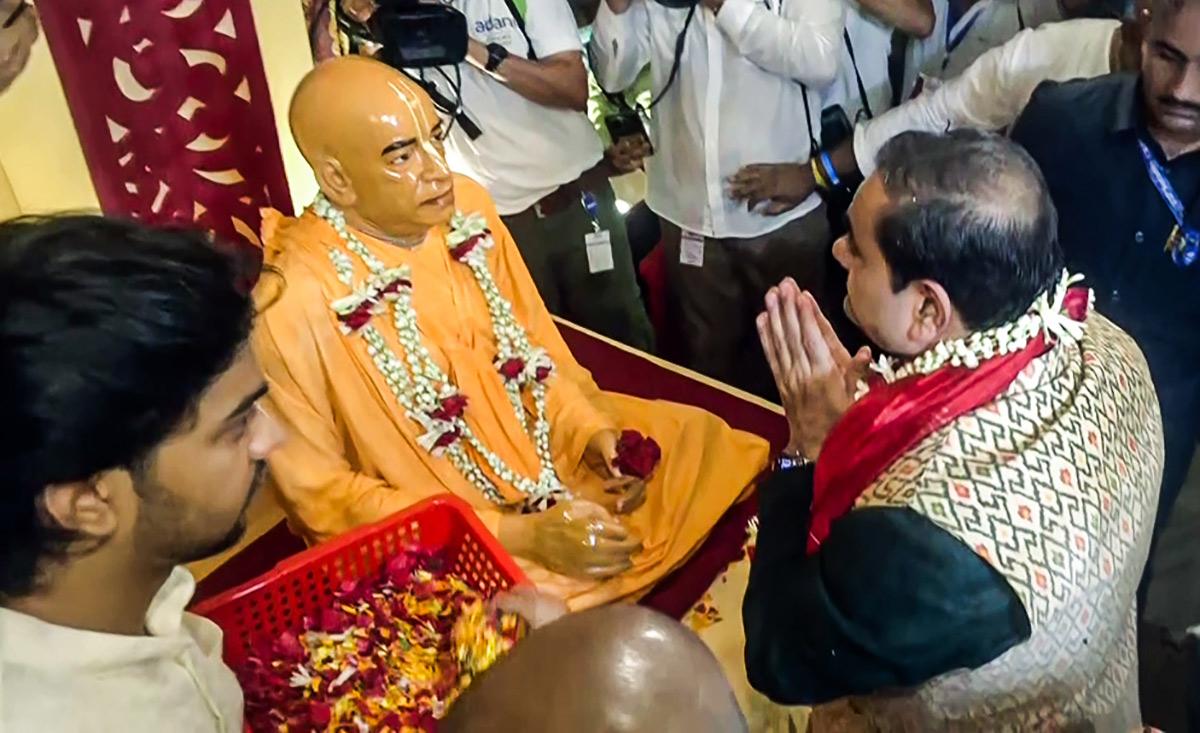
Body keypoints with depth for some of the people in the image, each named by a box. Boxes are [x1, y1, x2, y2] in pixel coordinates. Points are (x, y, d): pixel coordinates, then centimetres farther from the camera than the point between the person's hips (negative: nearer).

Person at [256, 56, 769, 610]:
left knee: (705, 446, 6)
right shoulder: (293, 305, -25)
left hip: (546, 452, 7)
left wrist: (590, 430, -10)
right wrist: (516, 535, -23)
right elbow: (326, 501, -18)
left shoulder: (465, 207, -6)